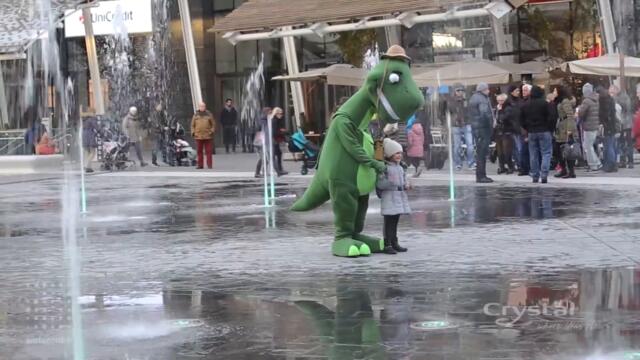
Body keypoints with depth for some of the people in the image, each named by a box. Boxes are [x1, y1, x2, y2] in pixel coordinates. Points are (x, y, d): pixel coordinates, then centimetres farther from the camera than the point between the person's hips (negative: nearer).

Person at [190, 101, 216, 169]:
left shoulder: (209, 115, 6)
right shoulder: (195, 115, 10)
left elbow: (213, 124, 8)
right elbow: (192, 125, 12)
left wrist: (212, 131, -4)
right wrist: (193, 132, -1)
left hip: (208, 136, -1)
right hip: (198, 136, 1)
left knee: (209, 151, -1)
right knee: (199, 151, 4)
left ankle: (209, 165, 2)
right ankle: (200, 165, 9)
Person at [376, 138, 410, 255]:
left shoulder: (400, 168, 15)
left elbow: (404, 180, 23)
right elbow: (379, 184, -16)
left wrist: (406, 186, 2)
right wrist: (389, 182, -32)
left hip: (399, 197, 8)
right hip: (388, 198, -8)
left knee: (395, 222, 14)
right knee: (388, 222, -8)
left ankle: (394, 243, 21)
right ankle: (387, 244, -5)